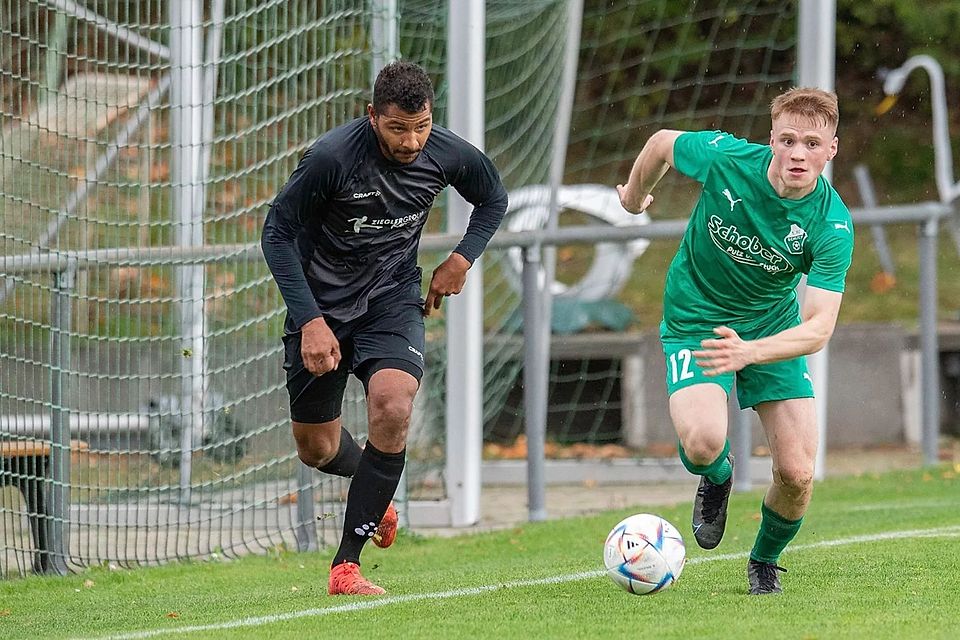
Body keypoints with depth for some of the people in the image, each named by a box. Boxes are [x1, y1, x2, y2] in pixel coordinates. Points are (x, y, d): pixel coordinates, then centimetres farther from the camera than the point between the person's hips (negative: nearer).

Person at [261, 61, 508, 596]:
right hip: (322, 305, -1)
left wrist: (462, 259, -1)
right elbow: (277, 234, -14)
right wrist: (310, 321, -19)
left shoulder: (448, 155, -12)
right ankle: (375, 490, 45)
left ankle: (347, 565, -18)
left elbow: (494, 198, 13)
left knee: (392, 411, -26)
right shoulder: (332, 157, -24)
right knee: (316, 450, 7)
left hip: (392, 300, 1)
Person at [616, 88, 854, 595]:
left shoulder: (832, 225, -24)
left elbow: (819, 327, -29)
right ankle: (716, 477, 12)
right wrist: (634, 196, 17)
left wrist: (750, 351, -47)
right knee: (703, 443, -28)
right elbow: (662, 143, -2)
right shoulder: (724, 158, -25)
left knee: (797, 473, -9)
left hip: (774, 328, 1)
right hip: (695, 321, -1)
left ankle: (765, 561, 25)